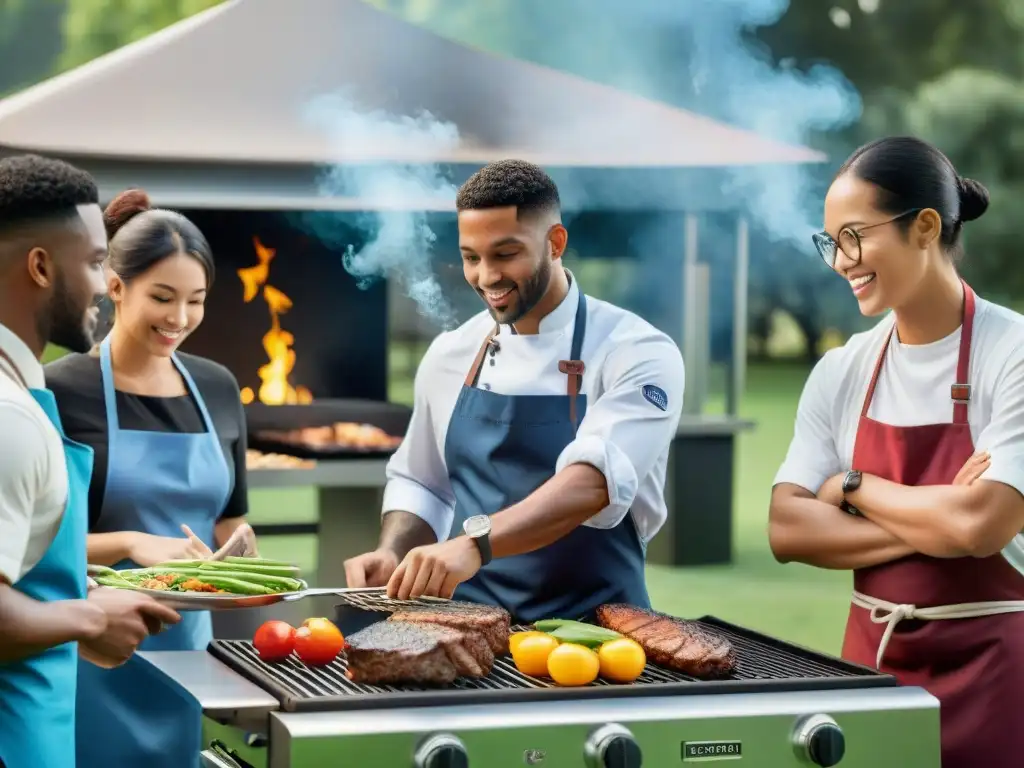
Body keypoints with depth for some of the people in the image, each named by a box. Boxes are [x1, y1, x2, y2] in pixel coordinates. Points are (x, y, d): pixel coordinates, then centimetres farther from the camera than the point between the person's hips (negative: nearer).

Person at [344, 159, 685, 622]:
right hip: (470, 627, 4)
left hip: (589, 632, -4)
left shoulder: (637, 354, -7)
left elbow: (596, 479, -21)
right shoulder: (448, 356, 10)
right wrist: (393, 556, 0)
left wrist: (476, 544, -34)